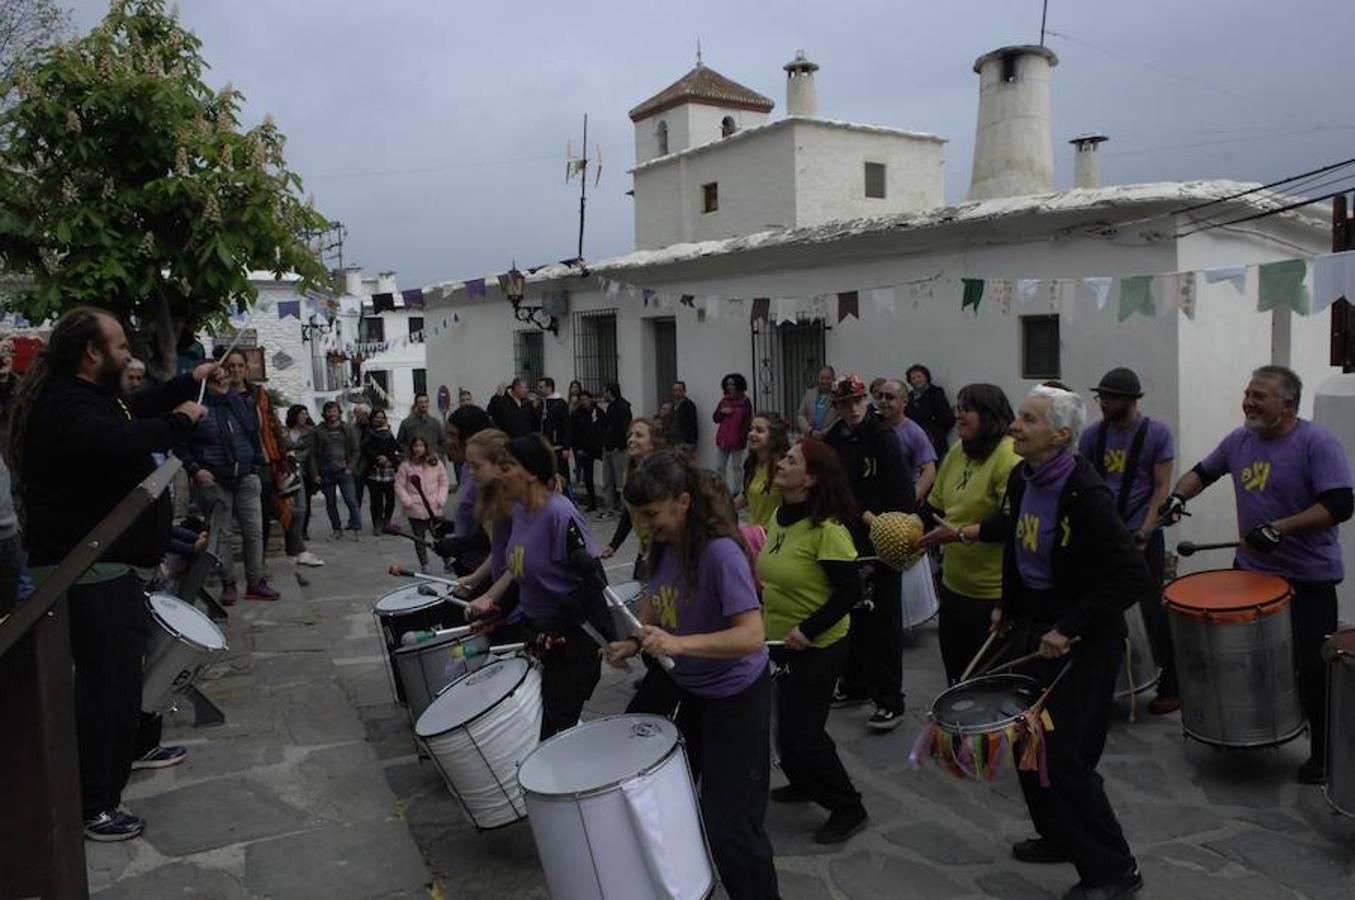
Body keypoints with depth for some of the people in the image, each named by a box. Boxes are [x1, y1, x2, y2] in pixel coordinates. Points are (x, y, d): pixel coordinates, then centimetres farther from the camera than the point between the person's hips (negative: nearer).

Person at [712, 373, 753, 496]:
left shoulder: (745, 401, -3)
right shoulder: (724, 400, 11)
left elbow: (748, 421, -5)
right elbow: (715, 418, 15)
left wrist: (742, 437, -13)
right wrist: (722, 412, -5)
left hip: (737, 440, -5)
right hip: (722, 439, 5)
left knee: (736, 466, 4)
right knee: (719, 467, 6)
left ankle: (735, 492, 11)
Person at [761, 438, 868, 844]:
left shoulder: (827, 528, -23)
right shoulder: (779, 517, 1)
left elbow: (851, 590, -22)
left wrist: (808, 629, -24)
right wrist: (764, 601, 6)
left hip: (818, 648, -8)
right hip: (779, 641, 8)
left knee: (801, 732, -1)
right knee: (788, 723, 20)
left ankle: (848, 808, 19)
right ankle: (804, 784, 44)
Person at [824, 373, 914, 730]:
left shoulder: (882, 437, -9)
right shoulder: (833, 442, 6)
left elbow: (903, 488, -13)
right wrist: (866, 516, -5)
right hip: (847, 539, 5)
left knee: (883, 620, -2)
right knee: (852, 615, 15)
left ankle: (890, 701, 5)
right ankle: (855, 685, 31)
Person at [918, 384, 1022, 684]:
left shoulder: (1010, 456, -18)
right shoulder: (956, 452, 8)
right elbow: (935, 505, 16)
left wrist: (961, 533, -26)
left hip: (993, 593, -8)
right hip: (954, 584, 8)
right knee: (955, 668, 21)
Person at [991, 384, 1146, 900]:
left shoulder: (1084, 494, -24)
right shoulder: (1021, 480, 0)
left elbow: (1133, 576, -26)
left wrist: (1068, 630, -26)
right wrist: (1007, 605, 15)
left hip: (1082, 641, -8)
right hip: (1032, 627, 8)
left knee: (1064, 755, -3)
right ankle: (1060, 837, 38)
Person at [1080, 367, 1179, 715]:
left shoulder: (1156, 433, -5)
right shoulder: (1092, 435, 5)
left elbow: (1162, 488, -5)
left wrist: (1144, 533, -13)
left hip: (1143, 536, -4)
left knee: (1152, 608, 1)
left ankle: (1171, 686, 15)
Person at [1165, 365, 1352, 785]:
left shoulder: (1318, 444, -16)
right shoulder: (1239, 440, 4)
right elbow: (1203, 471, 20)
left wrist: (1279, 528, -28)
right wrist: (1178, 496, 2)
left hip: (1308, 580, -6)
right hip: (1251, 570, 6)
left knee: (1312, 670, 0)